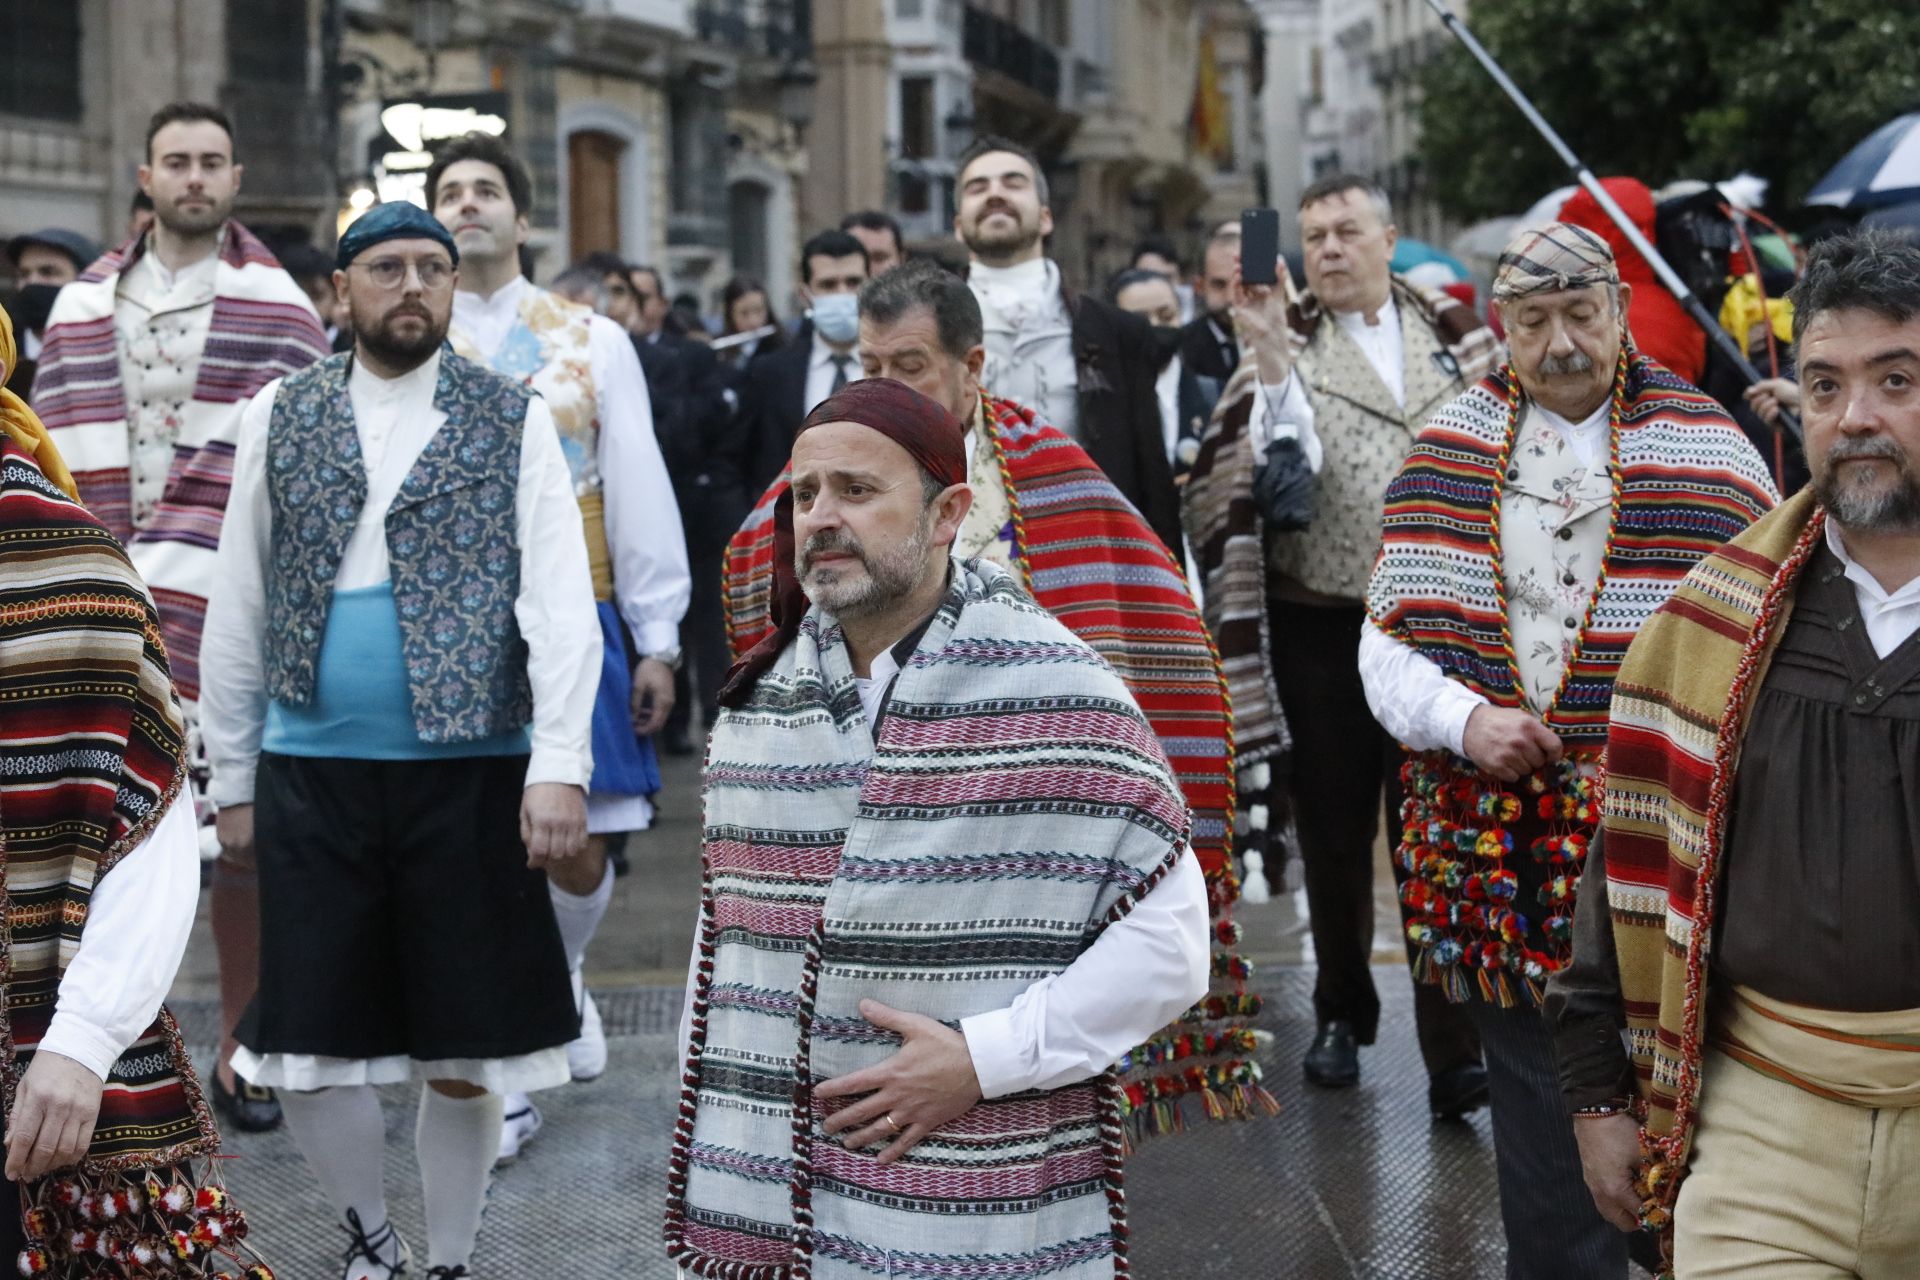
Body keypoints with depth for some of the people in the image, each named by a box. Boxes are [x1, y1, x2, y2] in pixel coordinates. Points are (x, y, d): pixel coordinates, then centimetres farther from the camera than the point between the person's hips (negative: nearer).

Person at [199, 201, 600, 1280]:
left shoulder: (515, 420, 2)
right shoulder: (282, 416, 8)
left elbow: (560, 605, -7)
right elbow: (237, 610, 10)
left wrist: (560, 767, -18)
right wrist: (233, 777, 7)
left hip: (472, 774, -2)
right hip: (311, 775, 2)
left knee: (463, 1060, 5)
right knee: (307, 1048, 3)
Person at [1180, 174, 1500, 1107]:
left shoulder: (1454, 331, 8)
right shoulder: (1285, 344, 3)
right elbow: (1280, 462, -13)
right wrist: (1271, 354, -25)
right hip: (1320, 624, 0)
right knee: (1334, 828, 11)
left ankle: (1454, 1048, -5)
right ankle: (1342, 1012, 29)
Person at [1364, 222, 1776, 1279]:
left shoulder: (1711, 450, 2)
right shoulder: (1448, 449, 7)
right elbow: (1385, 644, 7)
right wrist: (1464, 719, -11)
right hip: (1497, 853, 2)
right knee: (1543, 1141, 8)